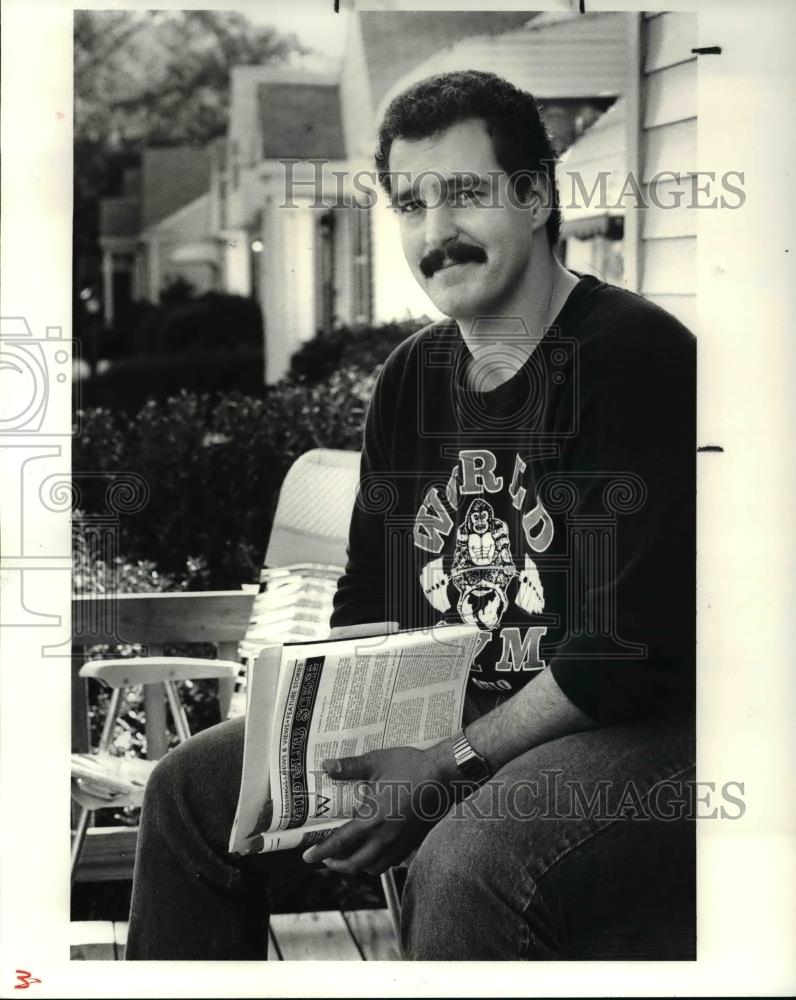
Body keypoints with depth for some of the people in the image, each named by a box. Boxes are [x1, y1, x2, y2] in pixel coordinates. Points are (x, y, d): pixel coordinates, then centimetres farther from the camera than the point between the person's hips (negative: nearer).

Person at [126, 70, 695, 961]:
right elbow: (366, 604, 17)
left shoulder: (635, 356, -15)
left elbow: (633, 644, -21)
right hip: (444, 715, 8)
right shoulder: (411, 378, 10)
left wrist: (455, 766, -20)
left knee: (464, 869, -37)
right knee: (192, 788, 6)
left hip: (640, 730, -8)